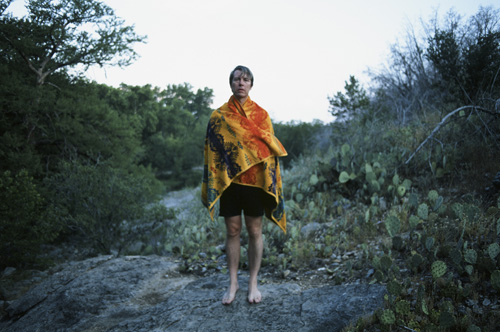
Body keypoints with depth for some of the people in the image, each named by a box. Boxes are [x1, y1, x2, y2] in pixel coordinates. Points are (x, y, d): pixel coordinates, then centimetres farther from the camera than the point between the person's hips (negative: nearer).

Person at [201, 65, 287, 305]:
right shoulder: (218, 116, 5)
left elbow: (270, 149, 4)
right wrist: (212, 185, -2)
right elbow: (212, 151, 4)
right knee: (232, 231, 7)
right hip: (229, 181, 0)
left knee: (255, 232, 6)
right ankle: (233, 282, 21)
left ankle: (253, 283, 20)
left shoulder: (261, 115, 6)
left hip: (255, 181, 0)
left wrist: (271, 183, -4)